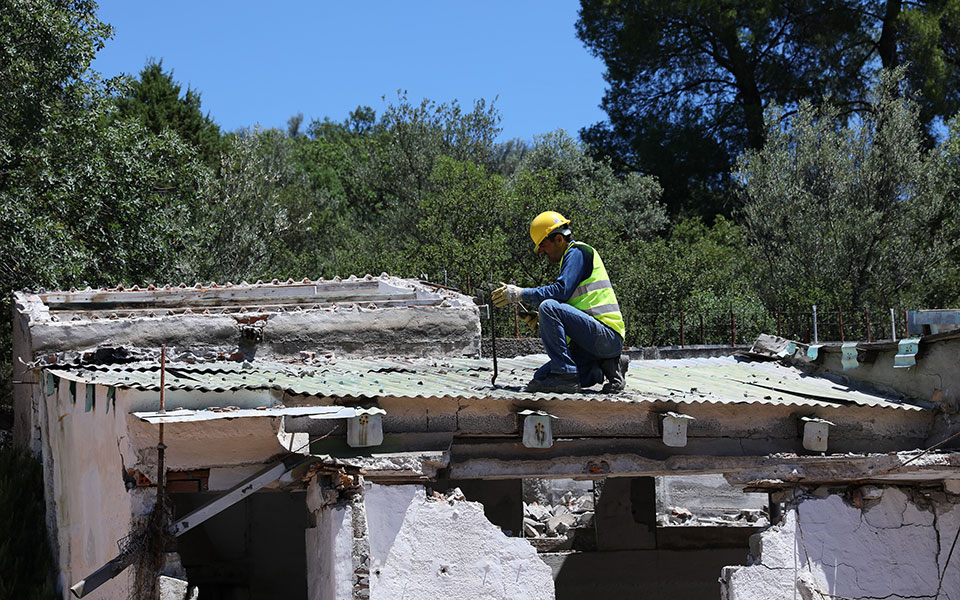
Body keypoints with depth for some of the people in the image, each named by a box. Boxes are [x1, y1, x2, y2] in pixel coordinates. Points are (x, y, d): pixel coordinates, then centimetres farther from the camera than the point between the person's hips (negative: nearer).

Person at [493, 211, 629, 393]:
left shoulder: (577, 252, -4)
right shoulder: (571, 257, 26)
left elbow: (562, 290, -20)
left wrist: (521, 294, -14)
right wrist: (541, 320, 8)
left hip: (607, 335, -10)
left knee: (548, 307, -26)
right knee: (542, 376, 3)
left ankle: (566, 375, -24)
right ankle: (606, 367, 5)